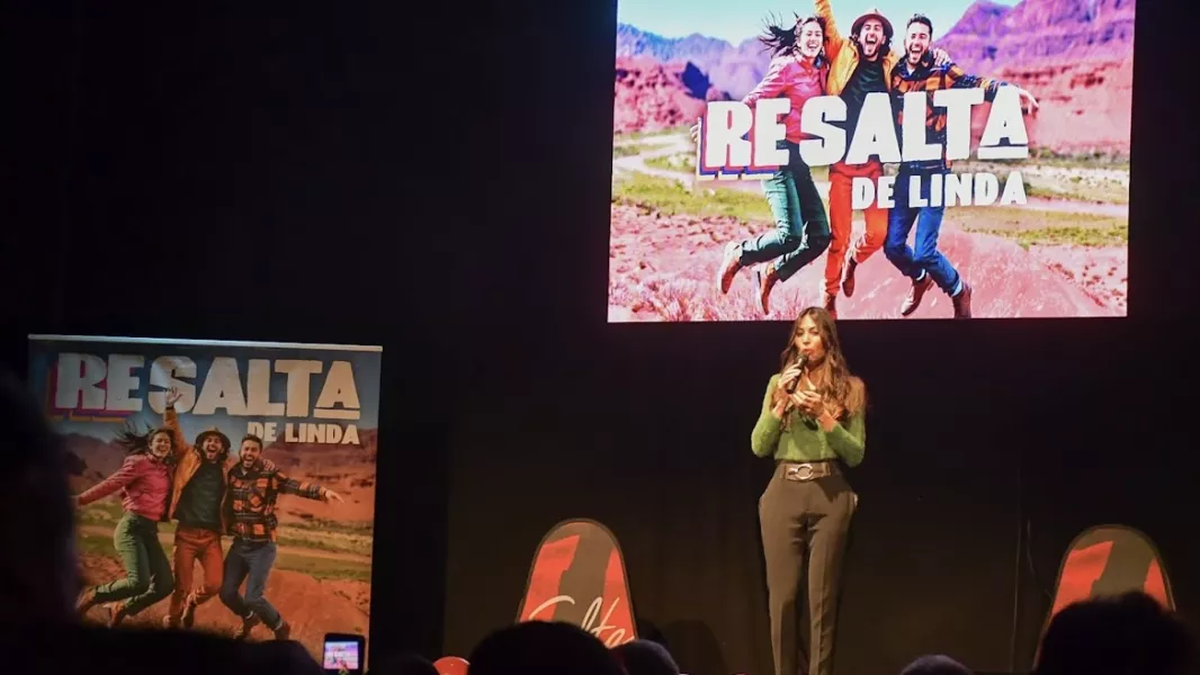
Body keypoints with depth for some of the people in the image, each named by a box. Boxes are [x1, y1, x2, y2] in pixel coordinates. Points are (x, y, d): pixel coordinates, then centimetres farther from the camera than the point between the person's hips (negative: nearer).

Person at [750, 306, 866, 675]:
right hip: (783, 493, 2)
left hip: (829, 495, -1)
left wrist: (824, 416, -11)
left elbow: (855, 455, 0)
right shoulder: (779, 383, 10)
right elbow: (758, 447, 4)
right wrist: (782, 402, -7)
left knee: (822, 598, -1)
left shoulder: (850, 388, 5)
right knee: (782, 596, 0)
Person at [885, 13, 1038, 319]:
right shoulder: (894, 74, 5)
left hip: (935, 173, -4)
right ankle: (920, 279, 41)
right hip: (905, 171, 4)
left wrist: (1012, 90, -37)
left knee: (924, 252, -8)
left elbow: (977, 85, -21)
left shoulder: (943, 72, -6)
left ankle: (958, 291, 21)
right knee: (893, 245, 8)